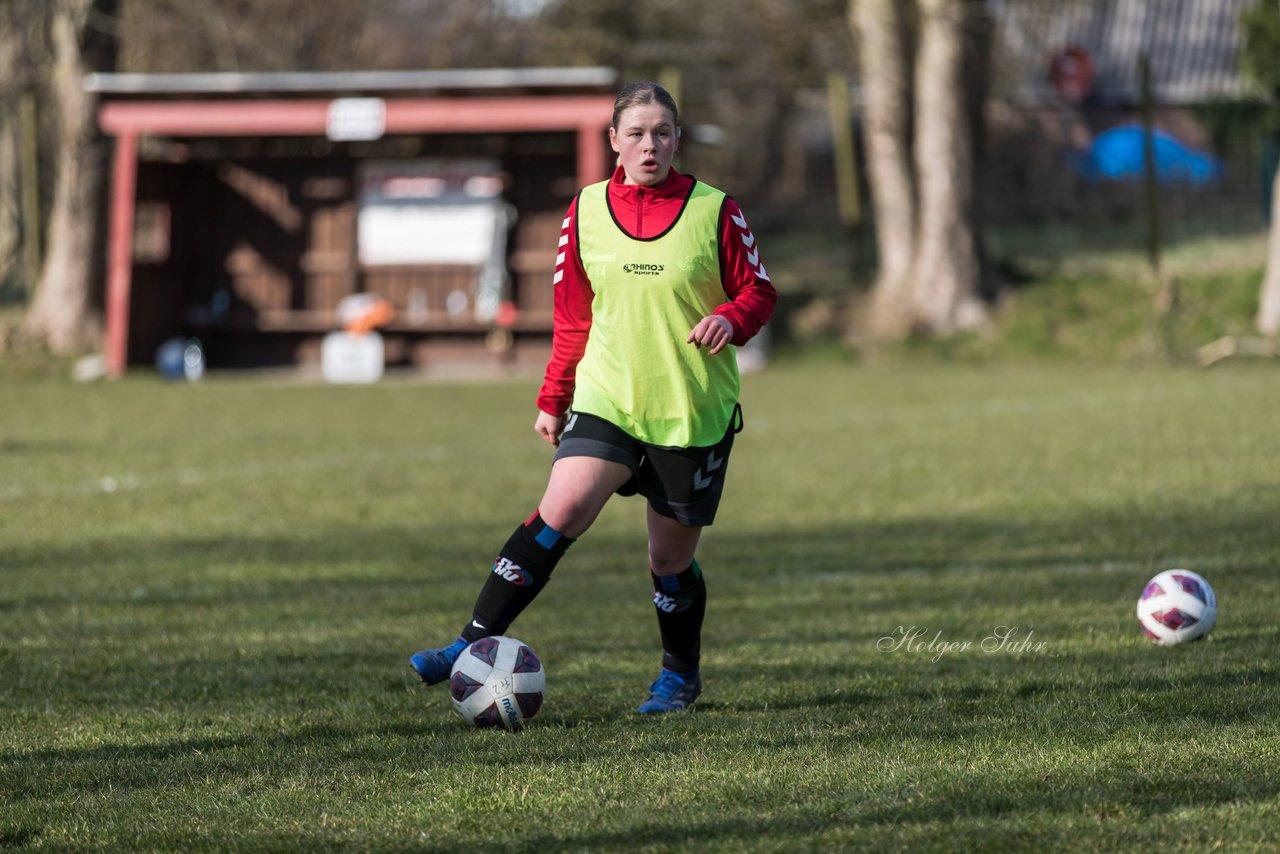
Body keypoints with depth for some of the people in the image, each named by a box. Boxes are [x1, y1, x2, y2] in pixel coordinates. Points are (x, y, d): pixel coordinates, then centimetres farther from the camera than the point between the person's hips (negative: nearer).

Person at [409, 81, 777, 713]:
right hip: (607, 398, 1)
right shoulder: (587, 211, 5)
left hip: (693, 411, -1)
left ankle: (680, 673, 31)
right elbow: (573, 314, 12)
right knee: (562, 509, -20)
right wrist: (553, 398, 11)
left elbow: (758, 292, 3)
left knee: (671, 554, 7)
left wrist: (730, 319, -19)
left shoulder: (714, 211, -2)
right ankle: (473, 645, -21)